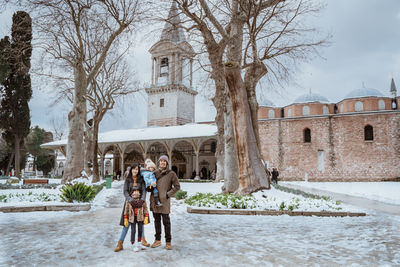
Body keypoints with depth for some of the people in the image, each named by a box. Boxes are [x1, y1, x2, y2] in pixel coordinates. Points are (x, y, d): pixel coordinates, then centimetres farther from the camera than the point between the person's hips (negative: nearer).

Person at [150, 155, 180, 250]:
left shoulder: (171, 174, -1)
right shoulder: (155, 172, 9)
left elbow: (177, 186, 1)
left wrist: (168, 194, -6)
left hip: (164, 201, -4)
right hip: (154, 200, 4)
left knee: (166, 221, 1)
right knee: (157, 221, 12)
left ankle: (168, 241, 12)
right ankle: (157, 240, 25)